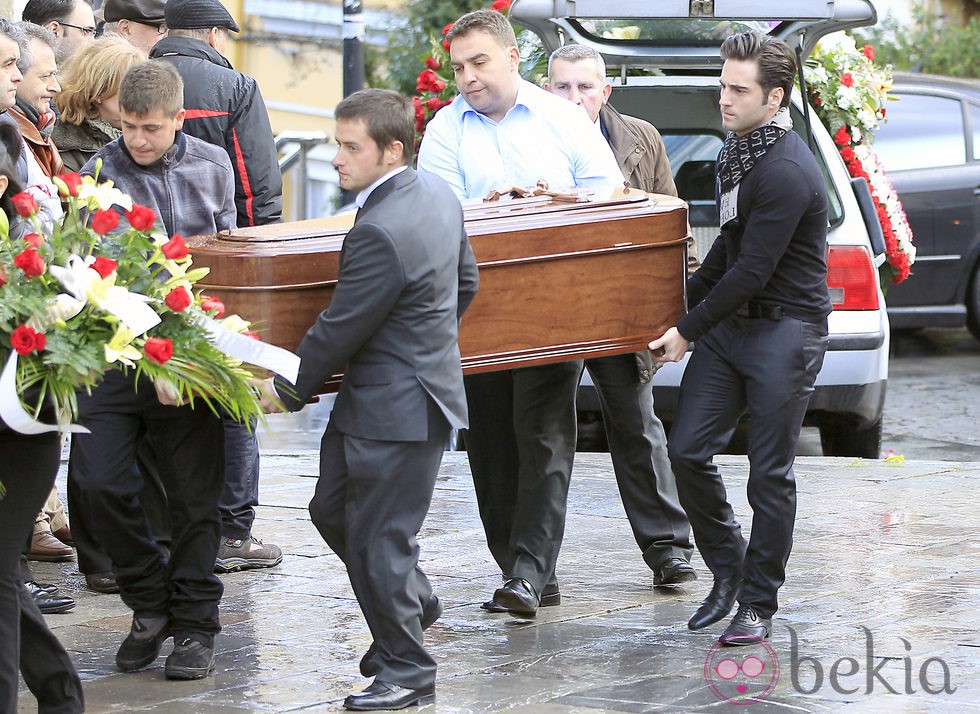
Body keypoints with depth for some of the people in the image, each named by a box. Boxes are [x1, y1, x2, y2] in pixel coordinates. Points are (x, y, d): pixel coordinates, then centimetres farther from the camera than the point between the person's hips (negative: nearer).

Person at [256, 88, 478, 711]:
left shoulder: (381, 232, -26)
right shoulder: (439, 195, 5)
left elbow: (340, 329, -20)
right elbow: (466, 280, 18)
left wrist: (290, 391, -6)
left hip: (397, 408, -10)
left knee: (378, 538, 0)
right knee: (333, 509, 20)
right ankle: (415, 602, 36)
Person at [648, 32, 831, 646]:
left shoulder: (787, 172, -21)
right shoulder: (738, 150, 10)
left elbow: (752, 272, -21)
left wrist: (690, 331, -13)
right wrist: (688, 302, 21)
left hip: (786, 332, -9)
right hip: (730, 321, 9)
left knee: (770, 474, -2)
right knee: (688, 450, 2)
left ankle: (758, 604, 8)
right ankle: (728, 571, 19)